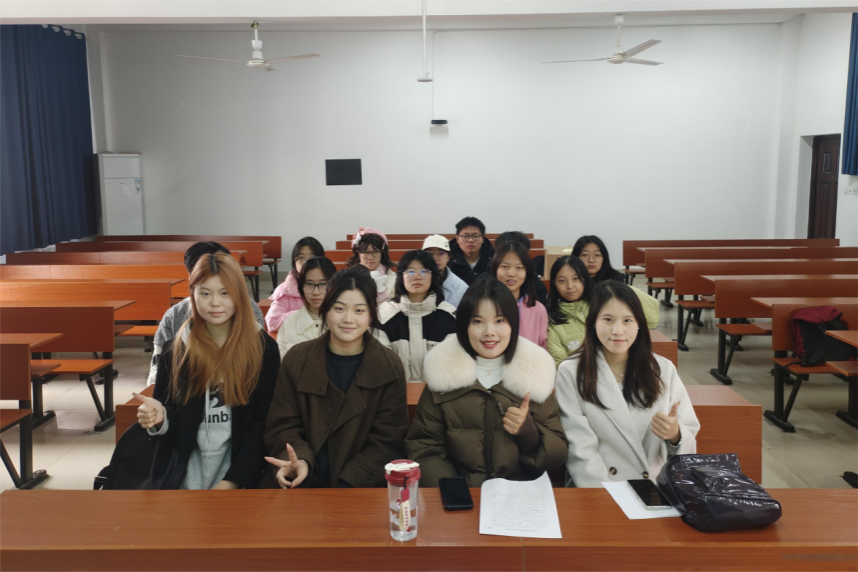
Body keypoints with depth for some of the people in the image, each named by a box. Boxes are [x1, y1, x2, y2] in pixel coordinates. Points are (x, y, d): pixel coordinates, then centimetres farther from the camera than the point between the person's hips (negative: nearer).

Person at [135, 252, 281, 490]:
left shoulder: (263, 347, -7)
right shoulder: (175, 349, -2)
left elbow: (263, 422, -9)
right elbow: (169, 415, 4)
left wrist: (232, 480, -16)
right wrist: (159, 418, -20)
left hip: (240, 476, -2)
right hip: (183, 476, 2)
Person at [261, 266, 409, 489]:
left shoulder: (390, 368, 0)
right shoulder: (297, 359, 4)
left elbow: (386, 441, -1)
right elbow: (283, 426, 4)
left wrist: (349, 483, -14)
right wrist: (300, 461, -17)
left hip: (363, 488, -1)